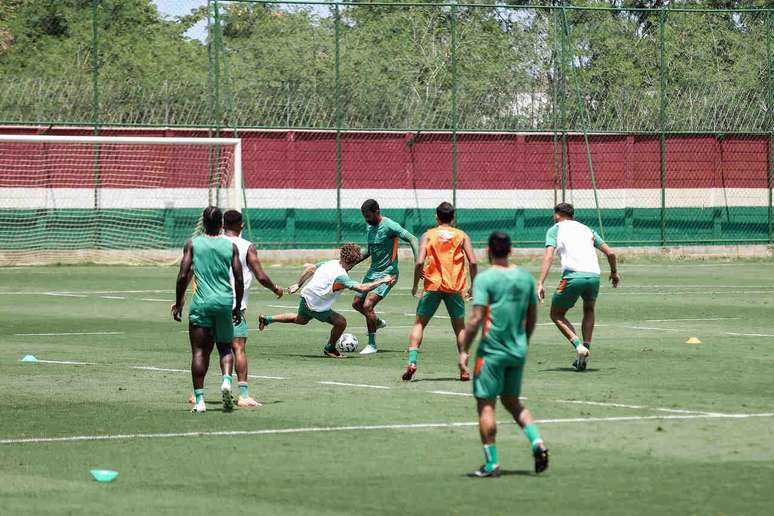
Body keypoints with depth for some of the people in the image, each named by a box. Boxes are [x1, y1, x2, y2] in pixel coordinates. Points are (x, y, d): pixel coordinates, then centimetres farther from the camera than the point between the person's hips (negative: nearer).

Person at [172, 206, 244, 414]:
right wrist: (238, 307, 14)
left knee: (199, 351, 2)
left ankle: (199, 399, -4)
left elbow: (183, 276, -4)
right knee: (225, 347, 17)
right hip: (225, 302, 2)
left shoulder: (192, 245, 1)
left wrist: (178, 304, 6)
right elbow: (239, 279, 3)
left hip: (201, 303, -1)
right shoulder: (231, 246, 4)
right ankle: (226, 380, -10)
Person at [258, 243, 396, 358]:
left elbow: (308, 268, 11)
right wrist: (382, 281, -23)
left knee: (301, 320, 37)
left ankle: (266, 319, 41)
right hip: (315, 306, -9)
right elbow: (362, 288, -34)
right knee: (341, 322, -5)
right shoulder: (341, 276, -28)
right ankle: (330, 348, 17)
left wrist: (298, 284, 24)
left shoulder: (330, 263, -2)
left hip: (305, 296, 9)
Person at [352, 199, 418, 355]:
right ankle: (378, 322, 39)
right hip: (372, 272, 9)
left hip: (387, 274, -9)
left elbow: (412, 239, -21)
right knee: (356, 303, 13)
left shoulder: (389, 226, -18)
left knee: (367, 305, -18)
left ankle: (372, 345, -5)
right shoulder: (369, 228, 8)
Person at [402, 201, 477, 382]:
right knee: (460, 328, 12)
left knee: (419, 324, 10)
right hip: (455, 287, 1)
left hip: (433, 286, -1)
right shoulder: (462, 236, 7)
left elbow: (420, 262, -7)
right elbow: (473, 262, -2)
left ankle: (412, 361, -6)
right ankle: (464, 369, 7)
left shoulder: (428, 235, 4)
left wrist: (415, 285, 5)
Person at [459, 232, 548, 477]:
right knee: (512, 402, 19)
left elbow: (476, 318, -17)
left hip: (492, 351, -6)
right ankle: (537, 441, -2)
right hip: (518, 351, 6)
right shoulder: (525, 277, 5)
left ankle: (492, 464, 2)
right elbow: (532, 316, 12)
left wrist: (464, 350, -10)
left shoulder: (485, 278, -12)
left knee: (485, 404, 2)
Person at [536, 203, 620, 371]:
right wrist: (614, 273, 40)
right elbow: (610, 253, 23)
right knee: (589, 311, 31)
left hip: (572, 275, -4)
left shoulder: (555, 229, 14)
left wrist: (540, 283, -7)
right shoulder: (587, 230, 26)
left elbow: (548, 256, -1)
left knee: (557, 315, 14)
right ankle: (585, 351, 14)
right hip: (594, 275, 4)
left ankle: (578, 345, -9)